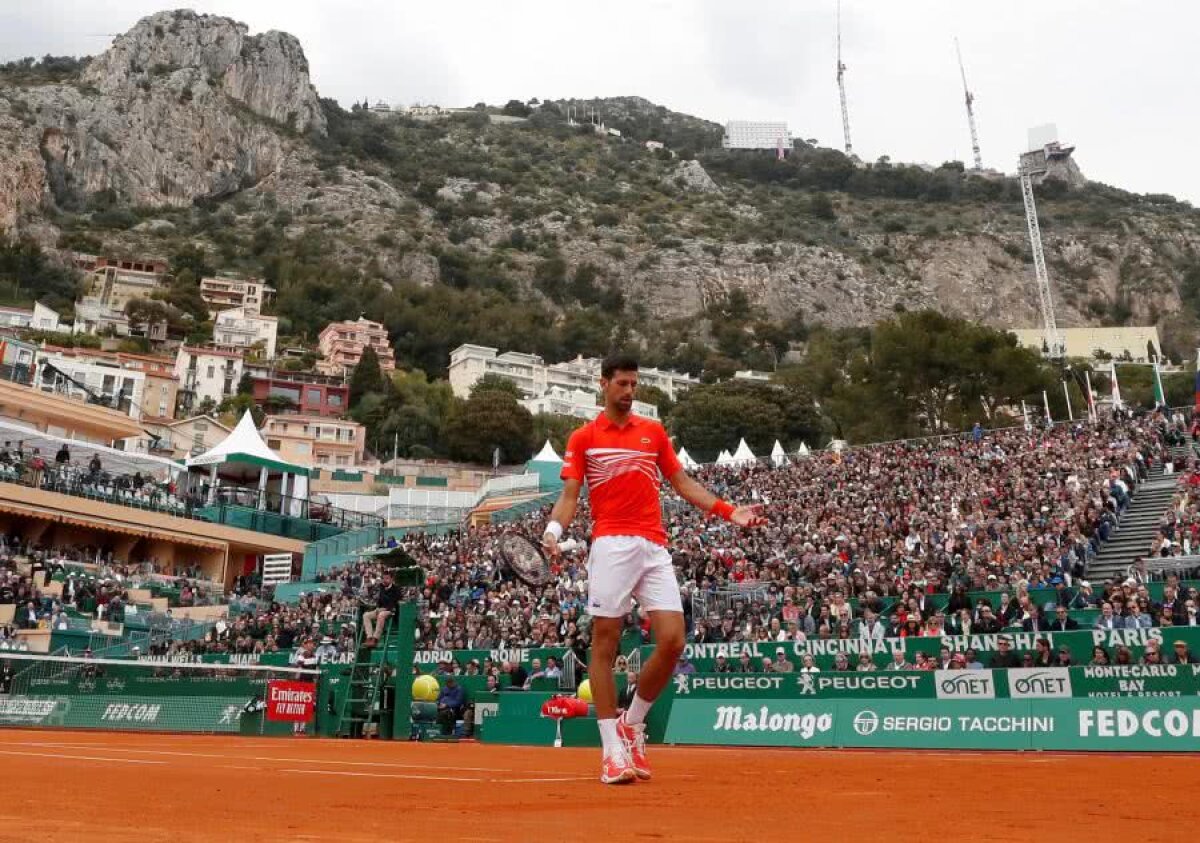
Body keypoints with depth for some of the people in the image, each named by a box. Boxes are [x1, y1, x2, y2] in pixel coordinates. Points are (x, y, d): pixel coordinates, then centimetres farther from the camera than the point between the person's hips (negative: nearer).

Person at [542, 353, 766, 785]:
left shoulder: (654, 431, 19)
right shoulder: (583, 437, 9)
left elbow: (682, 483, 20)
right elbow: (570, 494, 3)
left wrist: (729, 511, 12)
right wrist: (554, 527, -17)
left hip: (655, 548, 3)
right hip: (611, 546, -3)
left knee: (672, 641, -5)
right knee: (605, 642, -3)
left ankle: (632, 725, 17)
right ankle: (612, 748, 6)